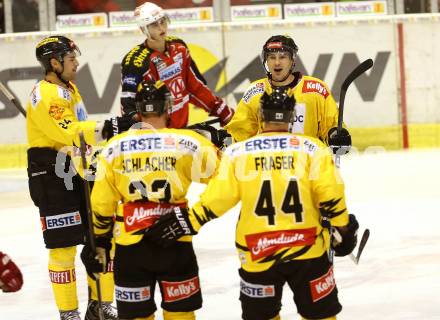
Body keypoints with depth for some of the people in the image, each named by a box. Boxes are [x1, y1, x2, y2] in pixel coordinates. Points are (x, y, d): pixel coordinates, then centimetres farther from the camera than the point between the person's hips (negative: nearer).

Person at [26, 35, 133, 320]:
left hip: (81, 175, 9)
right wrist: (110, 128, -32)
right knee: (63, 247, -4)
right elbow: (70, 133, -28)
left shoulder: (70, 88, 15)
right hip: (54, 180, -9)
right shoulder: (44, 95, -17)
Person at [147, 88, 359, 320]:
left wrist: (187, 222, 7)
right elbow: (330, 198, -6)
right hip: (307, 251, -1)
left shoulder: (238, 153, -2)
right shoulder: (312, 149, -4)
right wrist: (344, 231, 6)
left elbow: (217, 199, -4)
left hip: (257, 255, 1)